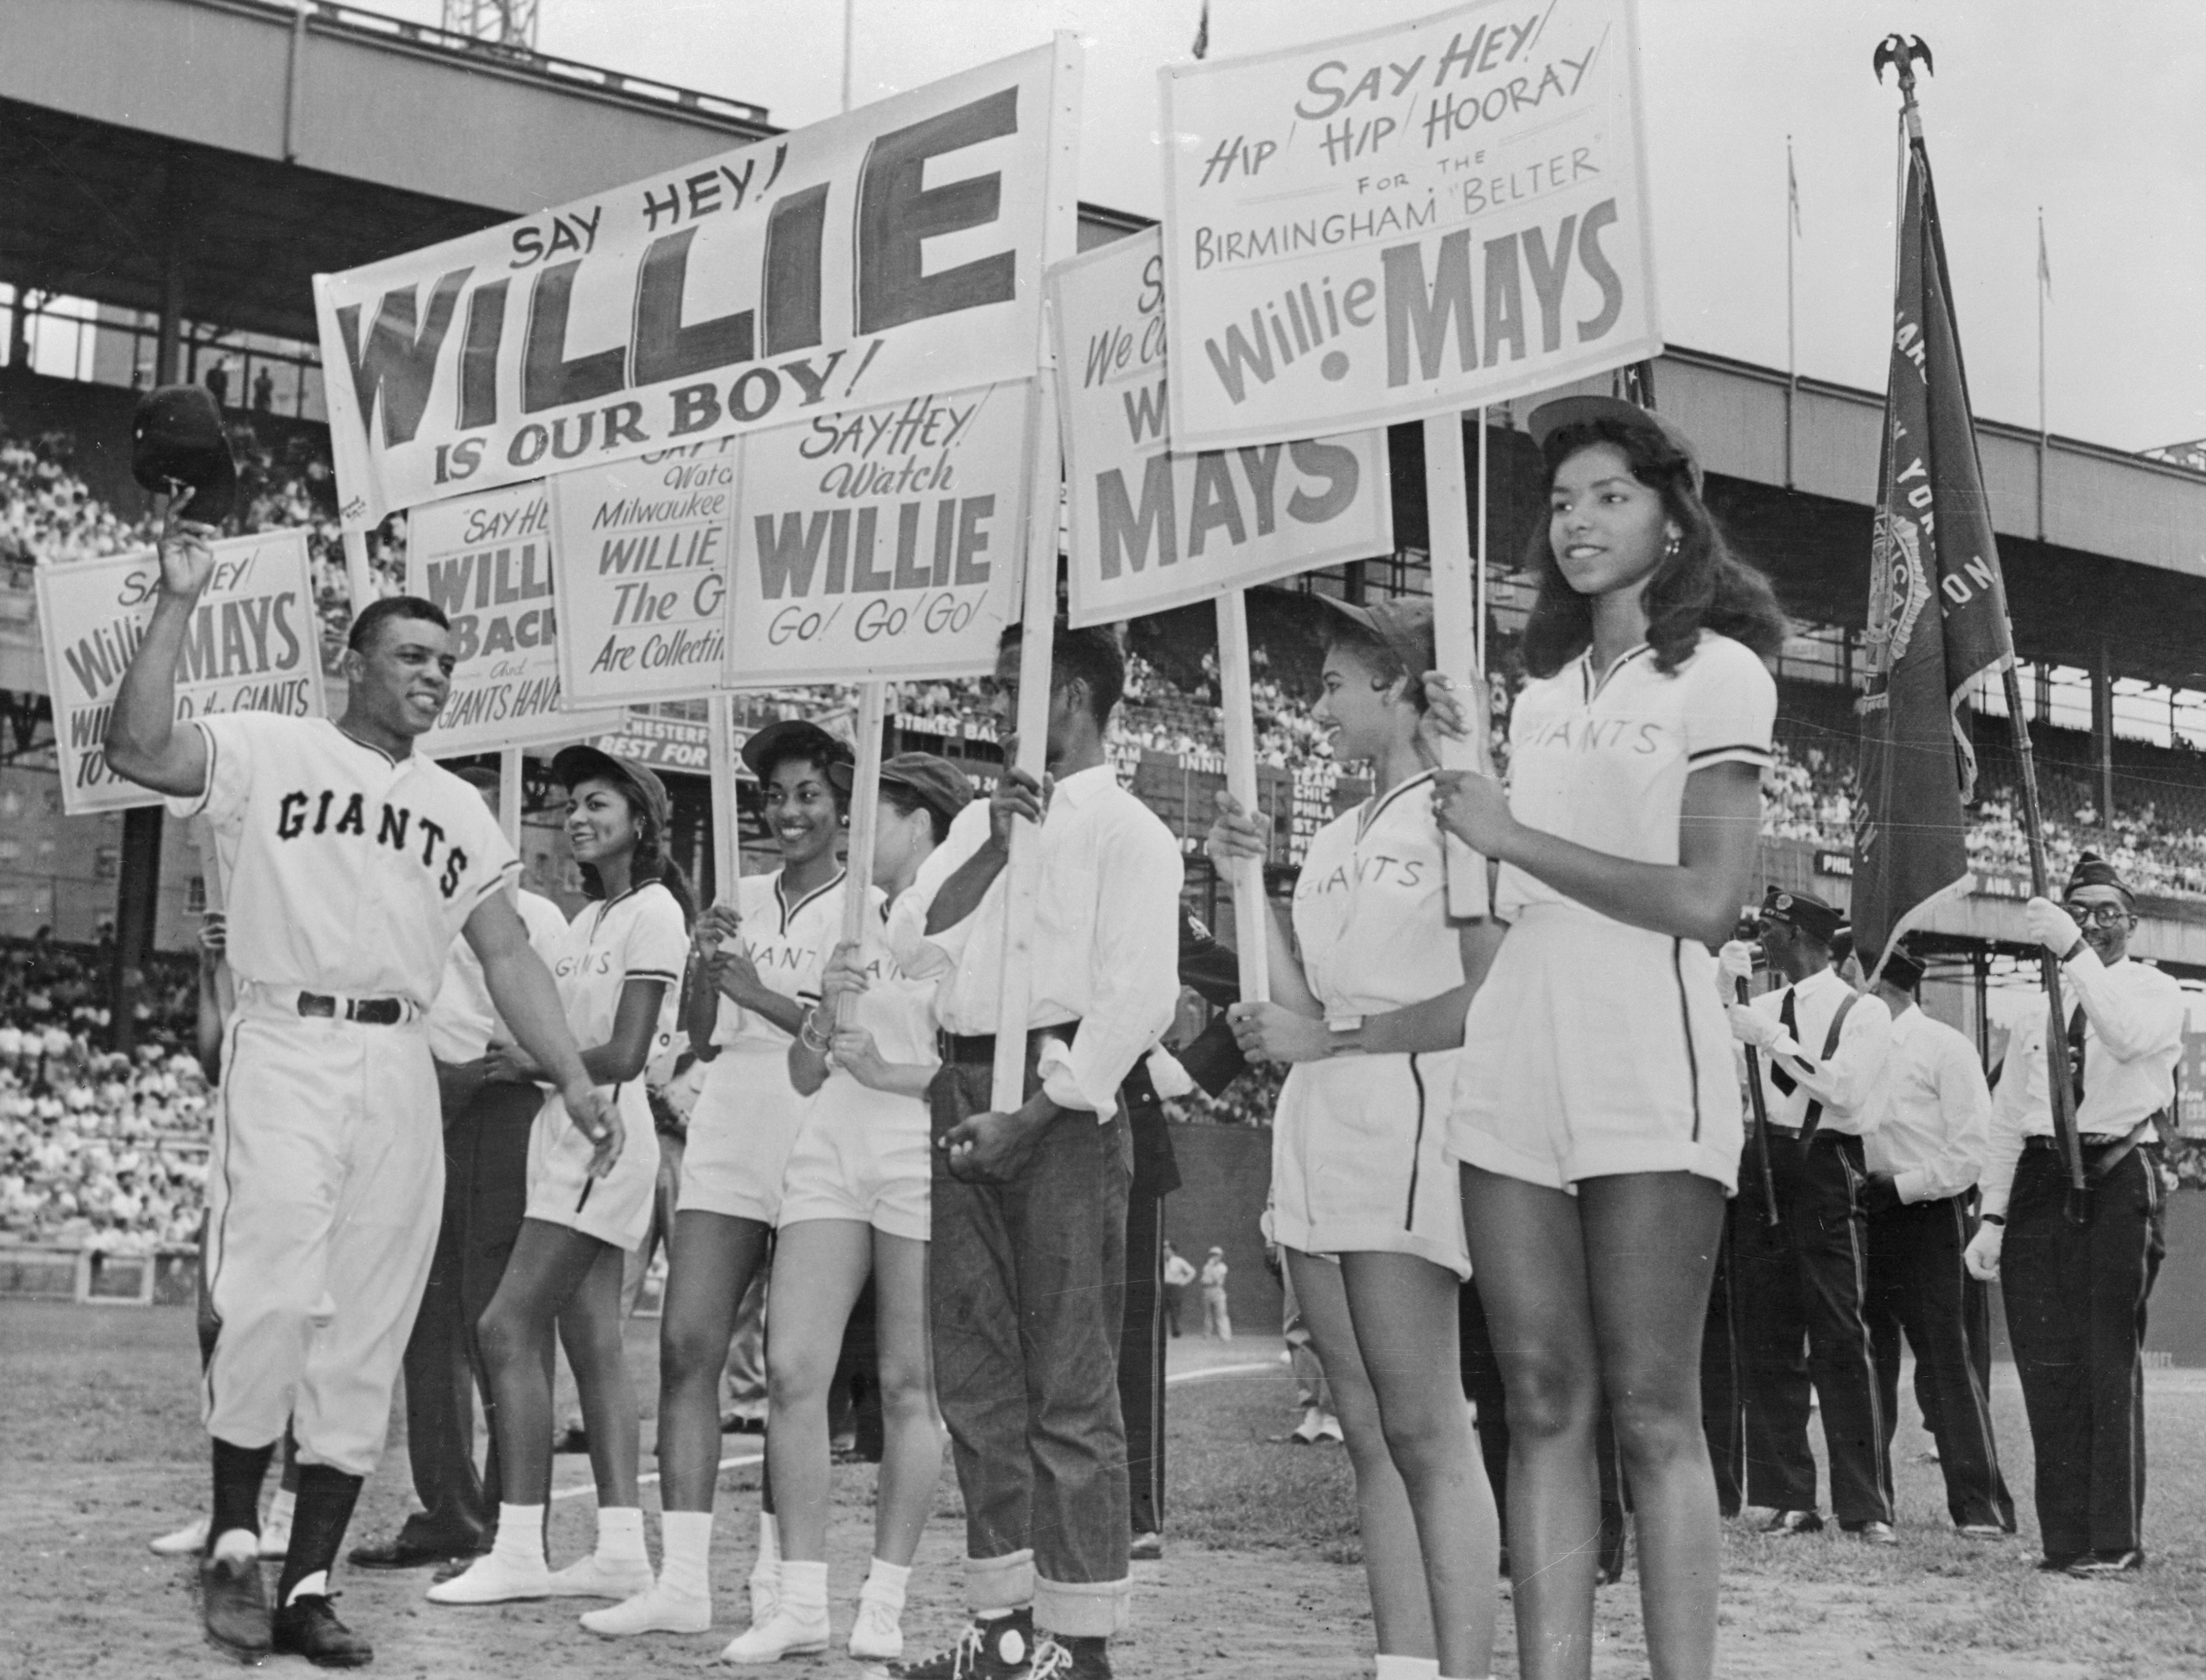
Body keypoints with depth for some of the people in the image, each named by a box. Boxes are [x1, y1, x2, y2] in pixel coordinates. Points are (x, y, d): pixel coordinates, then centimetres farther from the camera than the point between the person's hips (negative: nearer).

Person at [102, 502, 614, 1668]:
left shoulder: (459, 809, 19)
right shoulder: (268, 752, 5)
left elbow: (509, 955, 17)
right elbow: (137, 750, -12)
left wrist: (574, 1081, 7)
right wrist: (178, 604, -17)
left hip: (400, 1069, 5)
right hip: (287, 1048, -5)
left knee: (366, 1339, 3)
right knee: (274, 1297, -17)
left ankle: (309, 1586, 11)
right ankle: (232, 1547, 3)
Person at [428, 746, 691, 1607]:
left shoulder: (653, 913, -9)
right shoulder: (589, 915, 19)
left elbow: (624, 1054, -14)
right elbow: (574, 1033, 15)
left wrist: (533, 1064, -5)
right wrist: (526, 1053, -3)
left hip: (604, 1137, -9)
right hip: (570, 1138, 9)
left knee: (508, 1327, -12)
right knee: (595, 1346, 7)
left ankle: (518, 1551, -9)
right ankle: (620, 1549, 9)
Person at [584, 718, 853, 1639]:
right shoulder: (741, 900, 17)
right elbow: (703, 1040, 16)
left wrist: (754, 988, -18)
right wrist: (704, 967, -2)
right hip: (726, 1146, 5)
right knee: (685, 1347, -4)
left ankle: (777, 1579, 10)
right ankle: (681, 1580, -2)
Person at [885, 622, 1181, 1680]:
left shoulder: (1126, 830, -2)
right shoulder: (984, 819, 19)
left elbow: (1138, 997, -12)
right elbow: (910, 947, 9)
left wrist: (1033, 1116, -18)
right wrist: (991, 847, -2)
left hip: (1058, 1104, -7)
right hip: (962, 1094, 7)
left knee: (1069, 1384, -6)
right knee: (974, 1373, 8)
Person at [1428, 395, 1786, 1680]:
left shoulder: (1717, 672, 3)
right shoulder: (1545, 691, 21)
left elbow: (1708, 902, -8)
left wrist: (1516, 837, -6)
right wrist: (1466, 760, 16)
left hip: (1647, 1059, -6)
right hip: (1516, 1065, 6)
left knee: (1652, 1412, -6)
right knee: (1544, 1405, 2)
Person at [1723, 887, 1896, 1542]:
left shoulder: (1864, 1012, 2)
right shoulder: (1762, 1007, 17)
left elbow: (1845, 1089, -12)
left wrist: (1769, 1038, -12)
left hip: (1827, 1174, -5)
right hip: (1762, 1168, 5)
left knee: (1845, 1345, -8)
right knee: (1769, 1345, 4)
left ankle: (1867, 1507, -6)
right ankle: (1788, 1500, 8)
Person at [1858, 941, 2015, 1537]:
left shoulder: (1943, 1046, -4)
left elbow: (1974, 1147, -9)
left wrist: (1903, 1186, -14)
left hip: (1928, 1215, -6)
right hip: (1866, 1217, 6)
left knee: (1946, 1362, -7)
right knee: (1867, 1361, 8)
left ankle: (1980, 1505, -3)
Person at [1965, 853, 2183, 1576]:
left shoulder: (2156, 992, 7)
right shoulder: (2037, 1011, 18)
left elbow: (2131, 1035, -20)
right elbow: (2006, 1121, 16)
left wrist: (2076, 951, -23)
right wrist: (1992, 1217, 9)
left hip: (2117, 1179, -4)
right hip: (2039, 1184, 4)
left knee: (2109, 1360, -7)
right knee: (2046, 1365, 2)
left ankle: (2114, 1539, -3)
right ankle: (2063, 1537, 8)